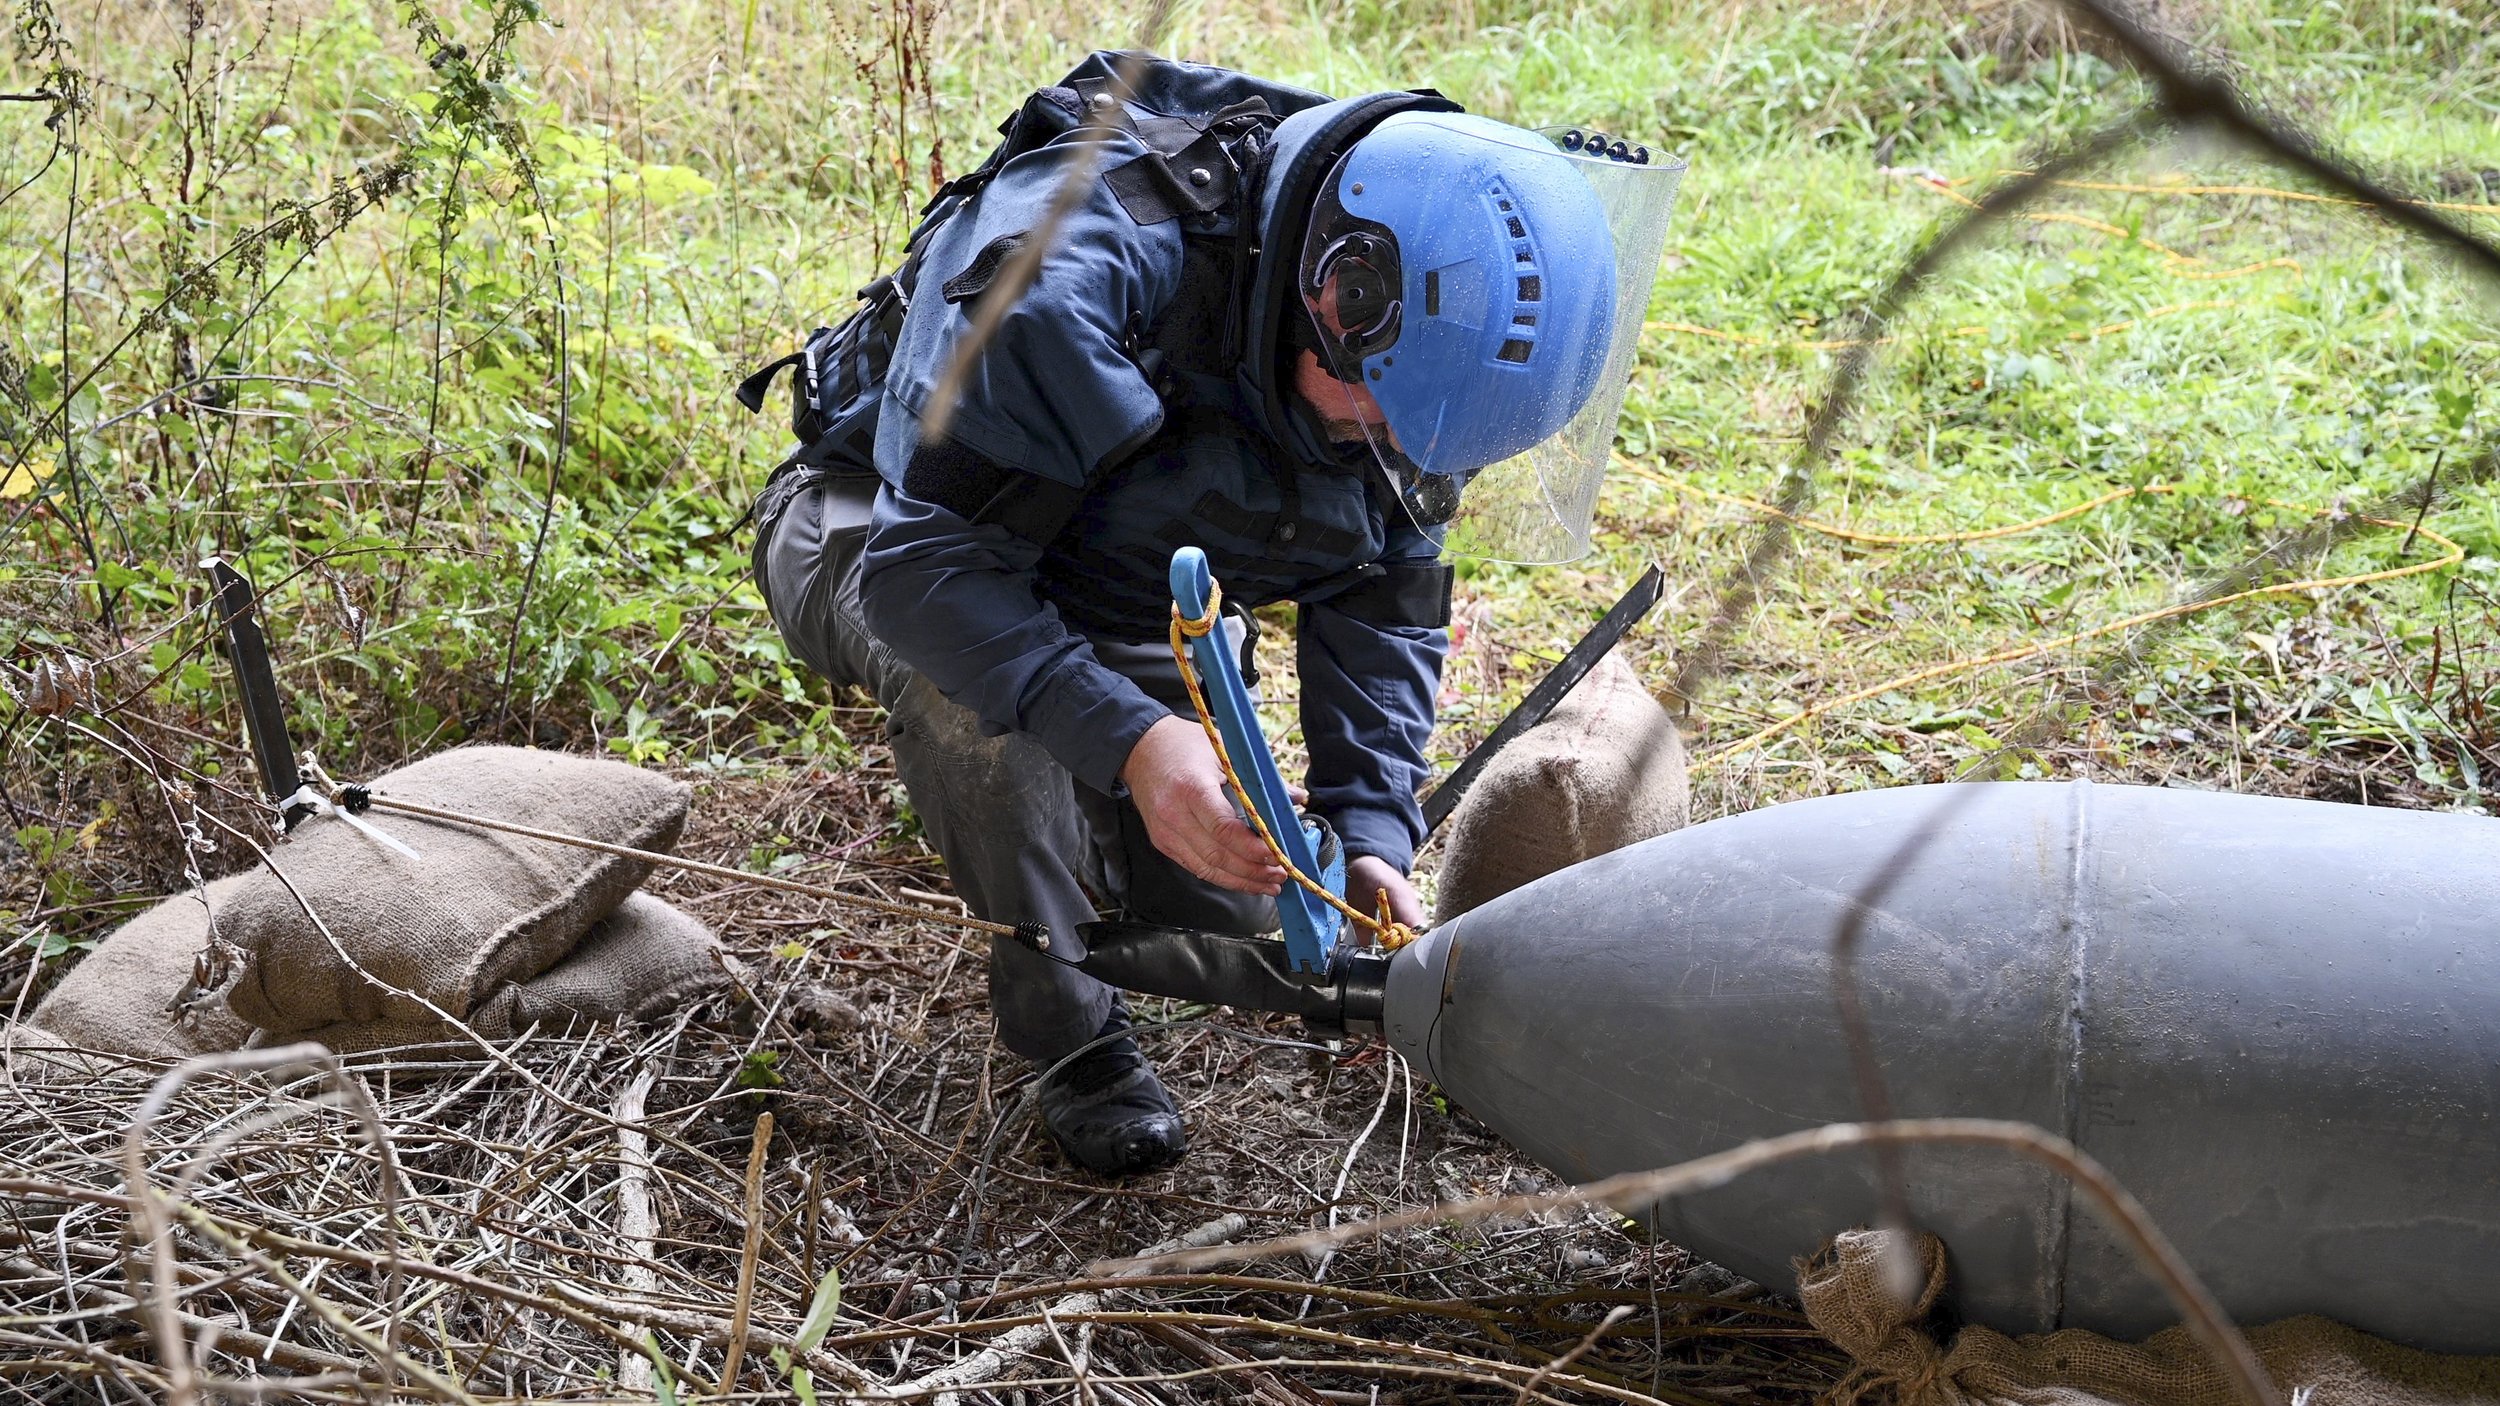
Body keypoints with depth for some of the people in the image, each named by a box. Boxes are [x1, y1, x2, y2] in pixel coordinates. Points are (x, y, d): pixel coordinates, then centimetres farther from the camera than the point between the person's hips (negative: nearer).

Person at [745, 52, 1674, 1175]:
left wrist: (1371, 831, -21)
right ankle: (1069, 1032, -17)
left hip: (1125, 601, 6)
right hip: (881, 524, -5)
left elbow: (1384, 607, -7)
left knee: (1222, 910, 2)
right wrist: (1130, 740, -52)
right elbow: (924, 559, -41)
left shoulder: (1414, 347, -17)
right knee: (976, 689, -40)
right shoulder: (1072, 259, -40)